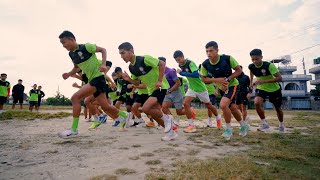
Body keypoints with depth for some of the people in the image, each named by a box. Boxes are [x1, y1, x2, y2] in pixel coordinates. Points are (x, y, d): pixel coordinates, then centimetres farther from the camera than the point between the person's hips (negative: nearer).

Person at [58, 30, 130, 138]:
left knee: (75, 98, -18)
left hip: (98, 77, -8)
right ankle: (125, 116, 29)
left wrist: (103, 64, -18)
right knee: (105, 106, 8)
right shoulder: (71, 54, 12)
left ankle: (74, 129, -12)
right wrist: (69, 74, 8)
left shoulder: (86, 47, -10)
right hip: (91, 80, 8)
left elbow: (103, 50, -5)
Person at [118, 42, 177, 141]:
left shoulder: (144, 59, -20)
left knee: (145, 108, -23)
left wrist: (159, 81, -20)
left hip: (160, 87, -8)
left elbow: (162, 64, -17)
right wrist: (128, 79, -8)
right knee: (155, 115, 7)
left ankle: (166, 118, 0)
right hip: (151, 89, 9)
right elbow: (137, 83, 12)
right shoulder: (131, 67, 4)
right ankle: (171, 132, 24)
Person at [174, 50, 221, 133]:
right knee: (185, 103, -16)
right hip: (191, 88, 6)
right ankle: (191, 125, -9)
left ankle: (218, 118, 38)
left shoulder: (190, 63, -24)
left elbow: (196, 74, -39)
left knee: (208, 105, 11)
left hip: (200, 87, -6)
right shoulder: (181, 65, -1)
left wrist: (182, 73, -37)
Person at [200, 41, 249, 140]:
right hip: (221, 88, 5)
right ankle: (244, 126, 44)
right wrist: (217, 80, -22)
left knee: (223, 104, -25)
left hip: (232, 85, -5)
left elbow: (239, 70, -13)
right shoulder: (205, 64, -17)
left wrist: (227, 79, -26)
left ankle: (228, 129, -2)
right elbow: (203, 79, -7)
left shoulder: (227, 58, -25)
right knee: (232, 108, 17)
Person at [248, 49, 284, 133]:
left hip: (274, 89, -2)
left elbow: (279, 78, -31)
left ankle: (281, 124, 44)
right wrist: (251, 82, 14)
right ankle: (264, 123, -10)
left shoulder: (269, 65, -29)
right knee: (257, 103, -27)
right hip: (261, 88, 2)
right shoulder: (251, 66, -15)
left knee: (278, 108, 14)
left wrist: (264, 81, -40)